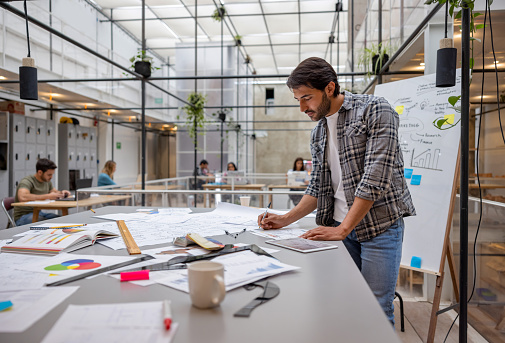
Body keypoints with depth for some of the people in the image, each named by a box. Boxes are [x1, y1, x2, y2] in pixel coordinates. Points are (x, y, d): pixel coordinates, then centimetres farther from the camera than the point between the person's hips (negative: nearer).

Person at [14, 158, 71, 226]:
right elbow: (22, 197, -37)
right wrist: (47, 196, -34)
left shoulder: (47, 181, 7)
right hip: (23, 216, -7)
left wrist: (61, 193, 0)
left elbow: (55, 192, 25)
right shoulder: (27, 181, -17)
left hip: (39, 213, 7)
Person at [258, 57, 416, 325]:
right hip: (339, 227, 6)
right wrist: (286, 219, 3)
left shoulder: (375, 110, -9)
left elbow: (376, 178, -18)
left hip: (379, 226, -5)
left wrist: (342, 230, -18)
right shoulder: (318, 133, 12)